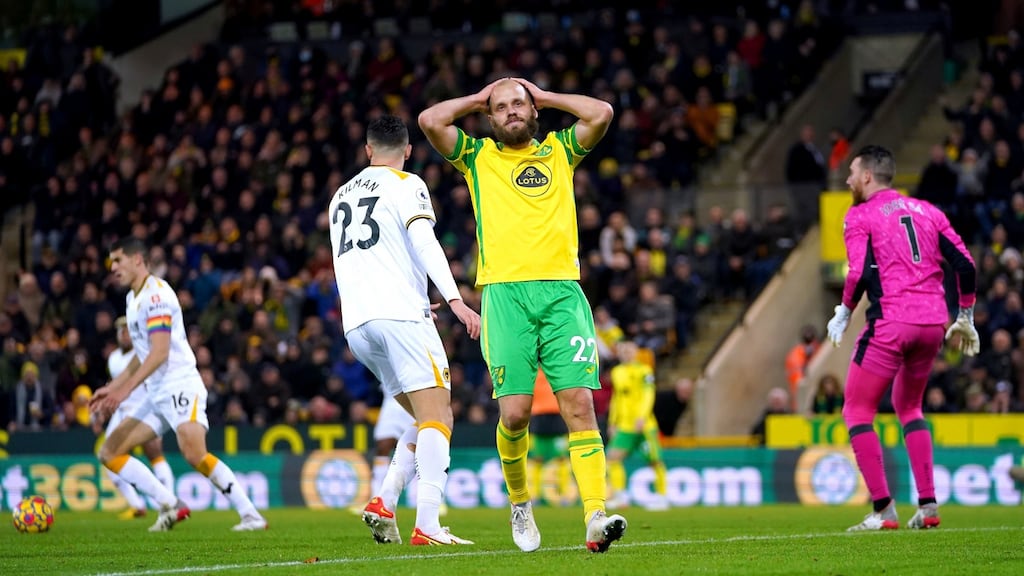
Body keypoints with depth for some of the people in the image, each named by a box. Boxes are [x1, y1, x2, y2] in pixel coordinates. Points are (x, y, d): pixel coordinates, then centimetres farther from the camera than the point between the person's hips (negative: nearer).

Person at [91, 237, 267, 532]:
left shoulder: (155, 294, -11)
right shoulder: (134, 297, 18)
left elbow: (159, 353, -19)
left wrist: (125, 389, -23)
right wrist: (112, 387, 23)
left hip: (179, 385, -10)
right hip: (157, 394, 10)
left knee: (195, 455, -27)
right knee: (110, 453, 2)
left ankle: (251, 515, -20)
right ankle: (170, 506, -2)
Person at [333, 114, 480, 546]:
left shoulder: (341, 196, 25)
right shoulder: (407, 186, 4)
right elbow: (423, 240, -13)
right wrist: (454, 299, -21)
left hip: (355, 325, 7)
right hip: (399, 315, -7)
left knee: (429, 420, 16)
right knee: (437, 417, -11)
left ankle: (384, 503, 1)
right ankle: (427, 525, -26)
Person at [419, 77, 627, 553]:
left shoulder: (559, 151, 19)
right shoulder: (477, 157, 16)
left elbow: (601, 114, 5)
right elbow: (430, 120, 3)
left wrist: (544, 97, 15)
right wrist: (477, 100, 16)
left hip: (562, 291, 1)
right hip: (505, 294, -1)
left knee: (579, 404, -12)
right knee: (514, 412, -8)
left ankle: (596, 517, -19)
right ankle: (519, 501, 18)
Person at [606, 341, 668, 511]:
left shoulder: (644, 371, -4)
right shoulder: (617, 372, 15)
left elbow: (648, 394, -14)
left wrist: (642, 416, -26)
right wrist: (612, 423, 22)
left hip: (645, 425, -5)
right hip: (624, 426, 5)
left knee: (655, 461, -3)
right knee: (613, 457, -8)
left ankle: (662, 496, 8)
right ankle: (620, 495, -4)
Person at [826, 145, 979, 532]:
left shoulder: (861, 216, 2)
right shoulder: (926, 211, 17)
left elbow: (860, 273, -12)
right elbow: (965, 264, 11)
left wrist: (843, 313, 2)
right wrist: (965, 318, 19)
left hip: (890, 323, -6)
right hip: (933, 322, 6)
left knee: (857, 411, 4)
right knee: (908, 406, 24)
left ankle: (883, 510, -6)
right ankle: (928, 506, 13)